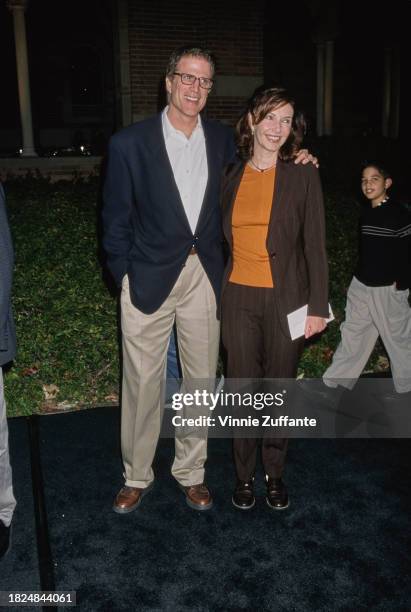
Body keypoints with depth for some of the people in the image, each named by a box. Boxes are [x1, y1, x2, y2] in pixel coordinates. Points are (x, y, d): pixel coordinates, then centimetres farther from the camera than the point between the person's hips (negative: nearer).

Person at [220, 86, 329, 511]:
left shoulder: (302, 174, -3)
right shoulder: (232, 176, 6)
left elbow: (314, 244, -4)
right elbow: (226, 238, 11)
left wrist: (317, 306, -7)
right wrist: (217, 294, 9)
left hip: (285, 299, -2)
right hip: (238, 297, 2)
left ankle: (275, 474, 30)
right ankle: (244, 475, 27)